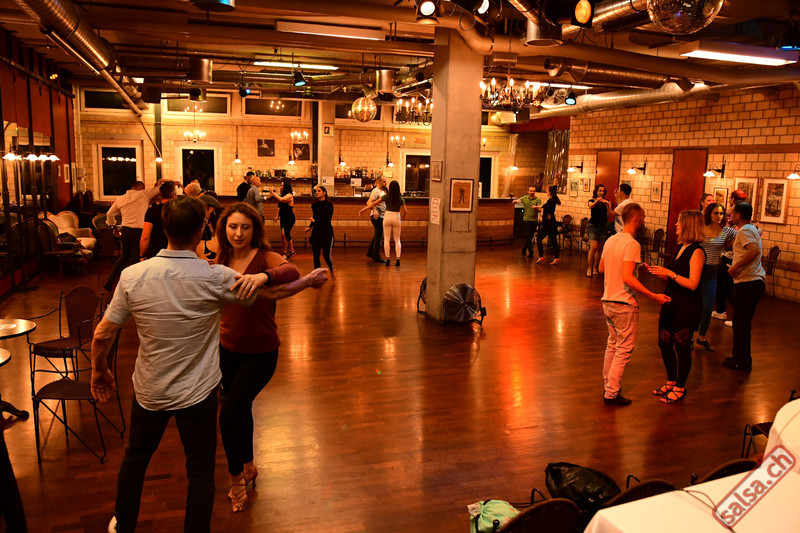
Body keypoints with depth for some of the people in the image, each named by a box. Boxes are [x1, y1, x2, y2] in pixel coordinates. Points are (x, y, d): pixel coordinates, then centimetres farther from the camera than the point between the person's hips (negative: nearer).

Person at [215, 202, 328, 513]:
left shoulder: (265, 257, -17)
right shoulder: (223, 261, -1)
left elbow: (290, 271, -37)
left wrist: (262, 277, -58)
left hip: (260, 353, -5)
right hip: (227, 349, 5)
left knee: (229, 414, -12)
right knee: (240, 410, 20)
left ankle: (237, 478, 14)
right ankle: (248, 467, 45)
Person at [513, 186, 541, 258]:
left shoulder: (538, 199, 1)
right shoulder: (524, 198, 4)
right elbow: (518, 200, -9)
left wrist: (535, 207, -31)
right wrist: (516, 201, -33)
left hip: (534, 221, 1)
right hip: (526, 220, -1)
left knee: (530, 237, 11)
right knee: (528, 237, -8)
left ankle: (524, 249, 32)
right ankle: (530, 252, -1)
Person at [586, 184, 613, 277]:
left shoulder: (606, 202, 7)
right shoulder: (592, 201, 2)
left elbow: (609, 215, -4)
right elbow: (590, 206, -22)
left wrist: (608, 205, -21)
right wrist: (597, 201, -41)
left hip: (603, 226, 3)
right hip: (593, 226, -3)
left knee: (599, 248, 6)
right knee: (593, 247, -15)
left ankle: (595, 267, 20)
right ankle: (589, 268, -8)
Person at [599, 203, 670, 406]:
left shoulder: (610, 240, 7)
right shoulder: (632, 244, -19)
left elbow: (601, 268, 17)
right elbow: (627, 278, -27)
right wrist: (653, 296, -24)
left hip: (608, 301, 8)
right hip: (624, 304, -8)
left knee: (612, 344, 19)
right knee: (624, 349, 1)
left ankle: (608, 386, 28)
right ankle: (612, 393, 4)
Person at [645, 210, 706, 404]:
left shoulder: (697, 252, -15)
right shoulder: (682, 248, 11)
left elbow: (692, 284, -22)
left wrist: (669, 273, -24)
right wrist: (656, 271, 7)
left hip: (687, 308, -9)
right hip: (671, 304, 9)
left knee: (682, 347, 3)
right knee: (664, 344, 14)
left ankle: (680, 388, 18)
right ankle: (671, 382, 31)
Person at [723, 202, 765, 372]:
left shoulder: (744, 230, -12)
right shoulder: (752, 229, 18)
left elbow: (755, 250, -27)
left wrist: (735, 267, -22)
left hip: (747, 282, -10)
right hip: (757, 281, 10)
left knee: (741, 322, -2)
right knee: (743, 322, 17)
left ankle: (742, 361, 6)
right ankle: (740, 357, 25)